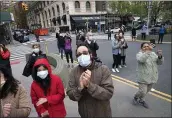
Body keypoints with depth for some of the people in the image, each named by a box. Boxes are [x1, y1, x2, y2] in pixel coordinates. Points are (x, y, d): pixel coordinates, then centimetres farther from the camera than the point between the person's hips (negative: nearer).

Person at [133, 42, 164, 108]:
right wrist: (148, 51, -42)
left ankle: (141, 100, 43)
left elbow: (159, 62, 1)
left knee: (147, 91, 19)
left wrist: (160, 56, -19)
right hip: (143, 77, -6)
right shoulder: (139, 54, -11)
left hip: (152, 77, 6)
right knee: (142, 92, -6)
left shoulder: (153, 53, 8)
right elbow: (141, 59, -34)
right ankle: (136, 97, 27)